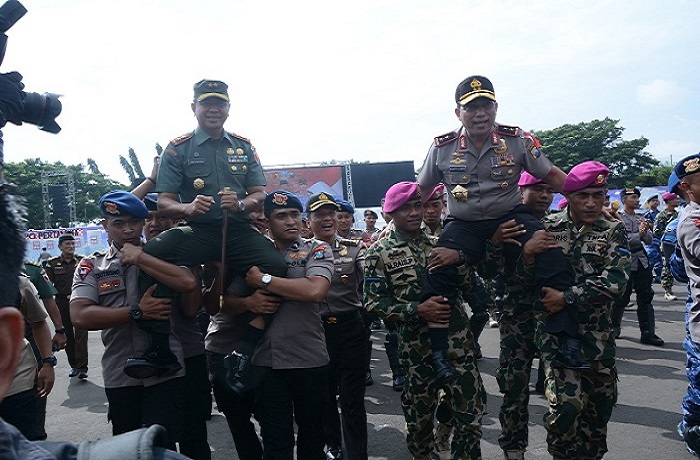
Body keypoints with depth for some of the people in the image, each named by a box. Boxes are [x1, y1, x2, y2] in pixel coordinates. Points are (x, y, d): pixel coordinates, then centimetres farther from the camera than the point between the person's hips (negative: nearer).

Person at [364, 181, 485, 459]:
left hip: (458, 340, 3)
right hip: (417, 347, -3)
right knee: (419, 415, 13)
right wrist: (417, 310, -19)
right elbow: (375, 303, -11)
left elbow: (466, 284, 19)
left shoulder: (439, 243, 9)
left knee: (470, 410, 7)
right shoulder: (379, 254, -5)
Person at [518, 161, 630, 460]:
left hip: (597, 332, 2)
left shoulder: (614, 231, 2)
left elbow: (615, 280, -13)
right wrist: (528, 253, -20)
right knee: (566, 402, -16)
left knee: (601, 401, 14)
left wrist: (566, 298, -18)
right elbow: (524, 279, 0)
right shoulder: (547, 227, 0)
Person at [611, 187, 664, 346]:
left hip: (642, 261, 6)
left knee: (645, 297, 5)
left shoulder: (640, 218, 13)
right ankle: (615, 327, 24)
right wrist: (639, 234, -16)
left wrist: (646, 230, -10)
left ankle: (648, 333, 10)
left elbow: (649, 240, 8)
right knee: (622, 297, 4)